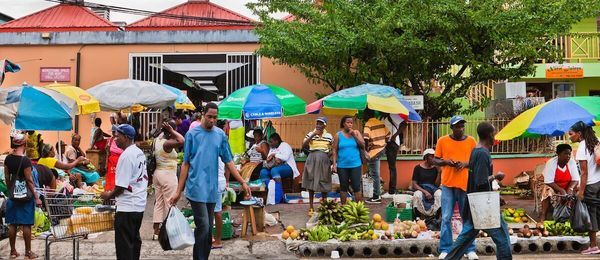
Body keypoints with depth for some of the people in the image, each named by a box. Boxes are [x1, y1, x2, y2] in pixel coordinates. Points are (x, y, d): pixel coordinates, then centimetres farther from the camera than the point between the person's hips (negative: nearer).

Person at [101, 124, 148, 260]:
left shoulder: (126, 156, -18)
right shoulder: (140, 153, 11)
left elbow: (121, 186, -19)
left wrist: (109, 196, -1)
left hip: (127, 208, -9)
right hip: (140, 205, 9)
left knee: (124, 244, -3)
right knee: (134, 239, 17)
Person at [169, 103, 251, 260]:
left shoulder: (220, 135, 7)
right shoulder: (192, 134, -1)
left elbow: (228, 162, 10)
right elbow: (186, 164, 1)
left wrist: (243, 182, 3)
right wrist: (178, 191, -1)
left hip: (212, 189, 4)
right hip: (197, 188, -4)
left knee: (208, 229, 9)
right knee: (203, 226, -12)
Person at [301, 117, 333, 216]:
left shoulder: (329, 136, 3)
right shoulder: (310, 134, 1)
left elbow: (332, 150, 9)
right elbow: (303, 146, -10)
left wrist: (333, 162, -2)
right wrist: (312, 135, -16)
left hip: (324, 161, 0)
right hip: (312, 160, 0)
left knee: (323, 185, 5)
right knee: (311, 184, 4)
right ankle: (311, 208, 12)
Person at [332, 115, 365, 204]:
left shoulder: (356, 132, 5)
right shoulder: (338, 135, 2)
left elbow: (363, 146, -2)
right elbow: (335, 150, 1)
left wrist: (354, 135, -10)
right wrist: (334, 164, -5)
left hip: (355, 165, 0)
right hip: (342, 165, 0)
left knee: (357, 187, -1)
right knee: (343, 187, 8)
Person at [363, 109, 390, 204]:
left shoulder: (368, 124, -13)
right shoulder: (381, 122, 9)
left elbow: (366, 139, -22)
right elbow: (388, 135, 12)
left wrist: (366, 149, -10)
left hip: (373, 152, -8)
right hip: (382, 149, 8)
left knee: (375, 174, -3)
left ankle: (376, 197, 2)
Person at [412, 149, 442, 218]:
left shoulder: (435, 168, 5)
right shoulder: (418, 168, 1)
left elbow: (437, 184, 0)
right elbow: (414, 184, -4)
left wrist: (439, 172, -11)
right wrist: (425, 192, -19)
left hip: (433, 189, 2)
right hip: (421, 189, -1)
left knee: (439, 194, -33)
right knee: (417, 195, -37)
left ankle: (435, 216, -30)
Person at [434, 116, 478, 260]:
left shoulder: (471, 141, 5)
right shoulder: (442, 141, 3)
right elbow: (435, 161, 8)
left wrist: (466, 163, -10)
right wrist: (446, 162, -12)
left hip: (466, 184, 1)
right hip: (448, 184, 0)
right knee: (446, 218, 0)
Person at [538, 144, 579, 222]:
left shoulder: (572, 162, -10)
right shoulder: (551, 163, -20)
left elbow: (575, 180, -10)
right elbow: (548, 182, -22)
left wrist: (570, 189, -30)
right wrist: (561, 190, -33)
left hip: (567, 188, 4)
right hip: (553, 187, -3)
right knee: (548, 192, -34)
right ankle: (543, 216, -32)